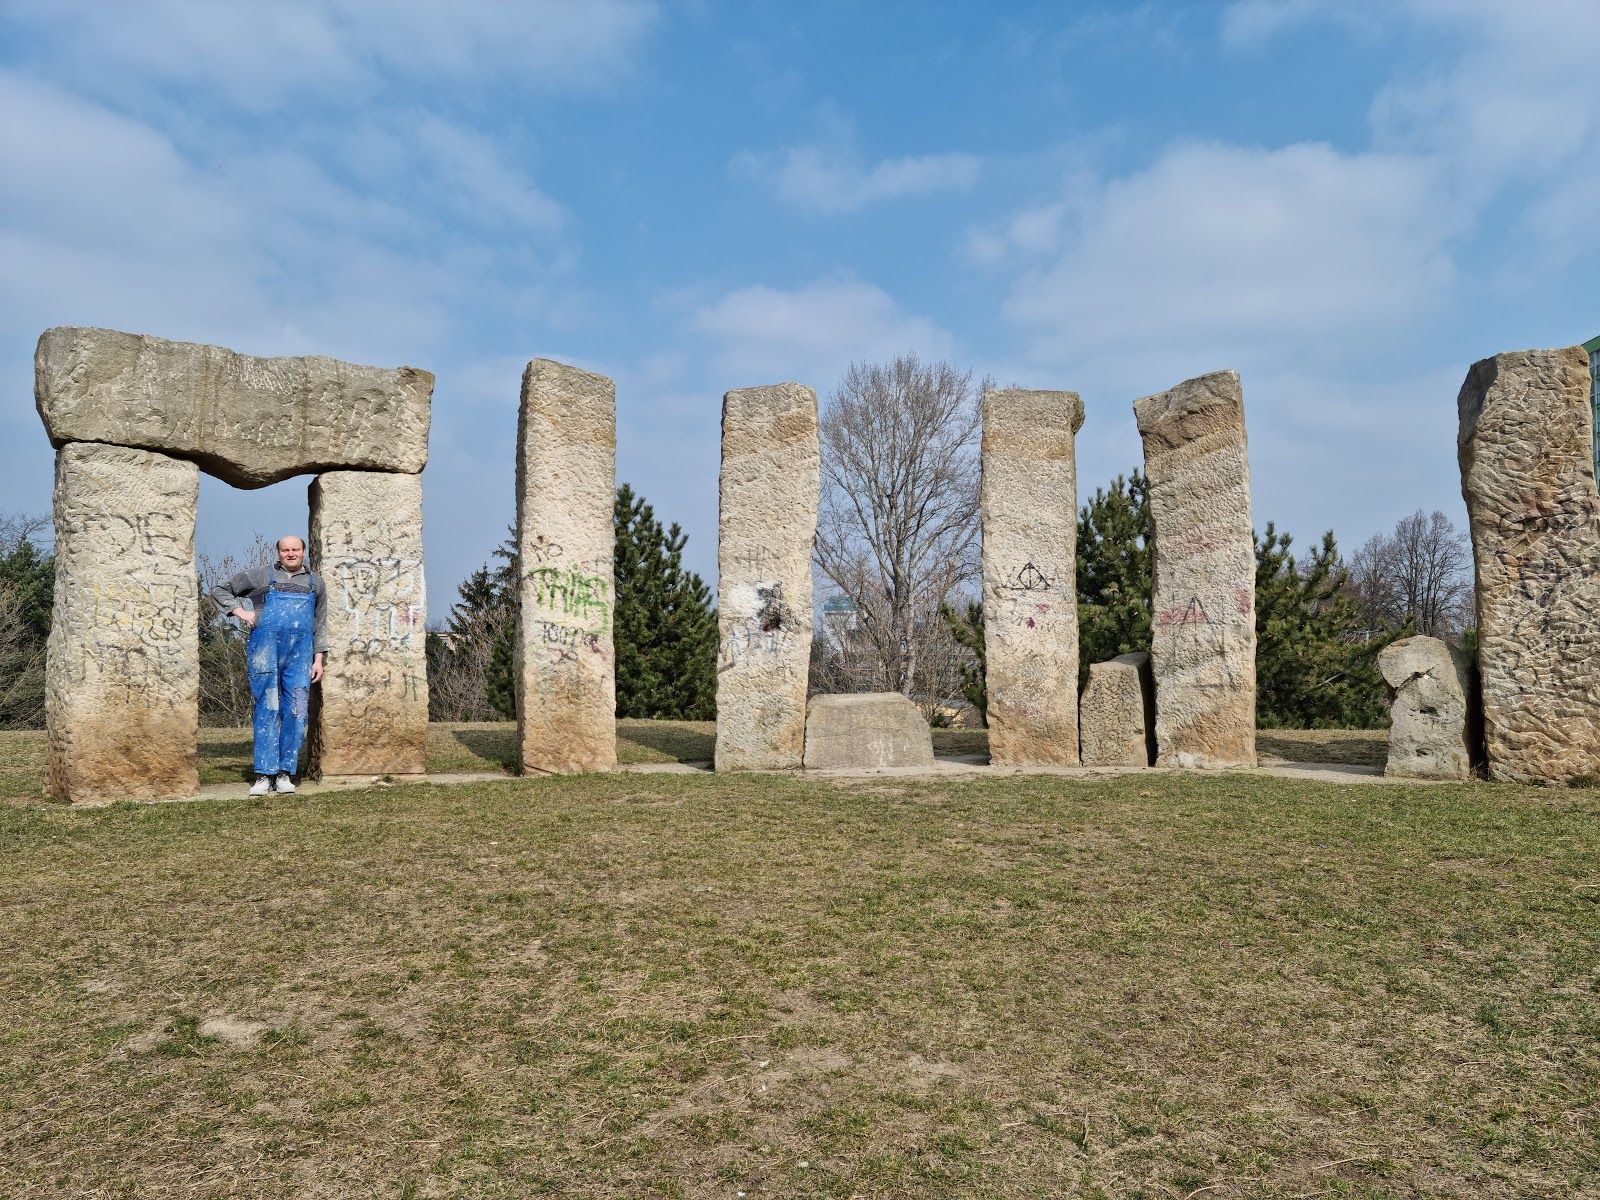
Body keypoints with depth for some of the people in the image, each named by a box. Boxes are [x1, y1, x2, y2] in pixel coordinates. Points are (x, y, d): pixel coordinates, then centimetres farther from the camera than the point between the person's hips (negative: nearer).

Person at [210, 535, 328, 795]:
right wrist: (241, 612, 2)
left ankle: (285, 773, 3)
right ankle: (264, 776, -3)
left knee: (296, 712, -3)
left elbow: (320, 625, 18)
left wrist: (318, 658, 10)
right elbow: (220, 590, 17)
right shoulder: (261, 576, 11)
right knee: (267, 710, -4)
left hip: (300, 653, 2)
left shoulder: (315, 582, 17)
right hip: (266, 647, -2)